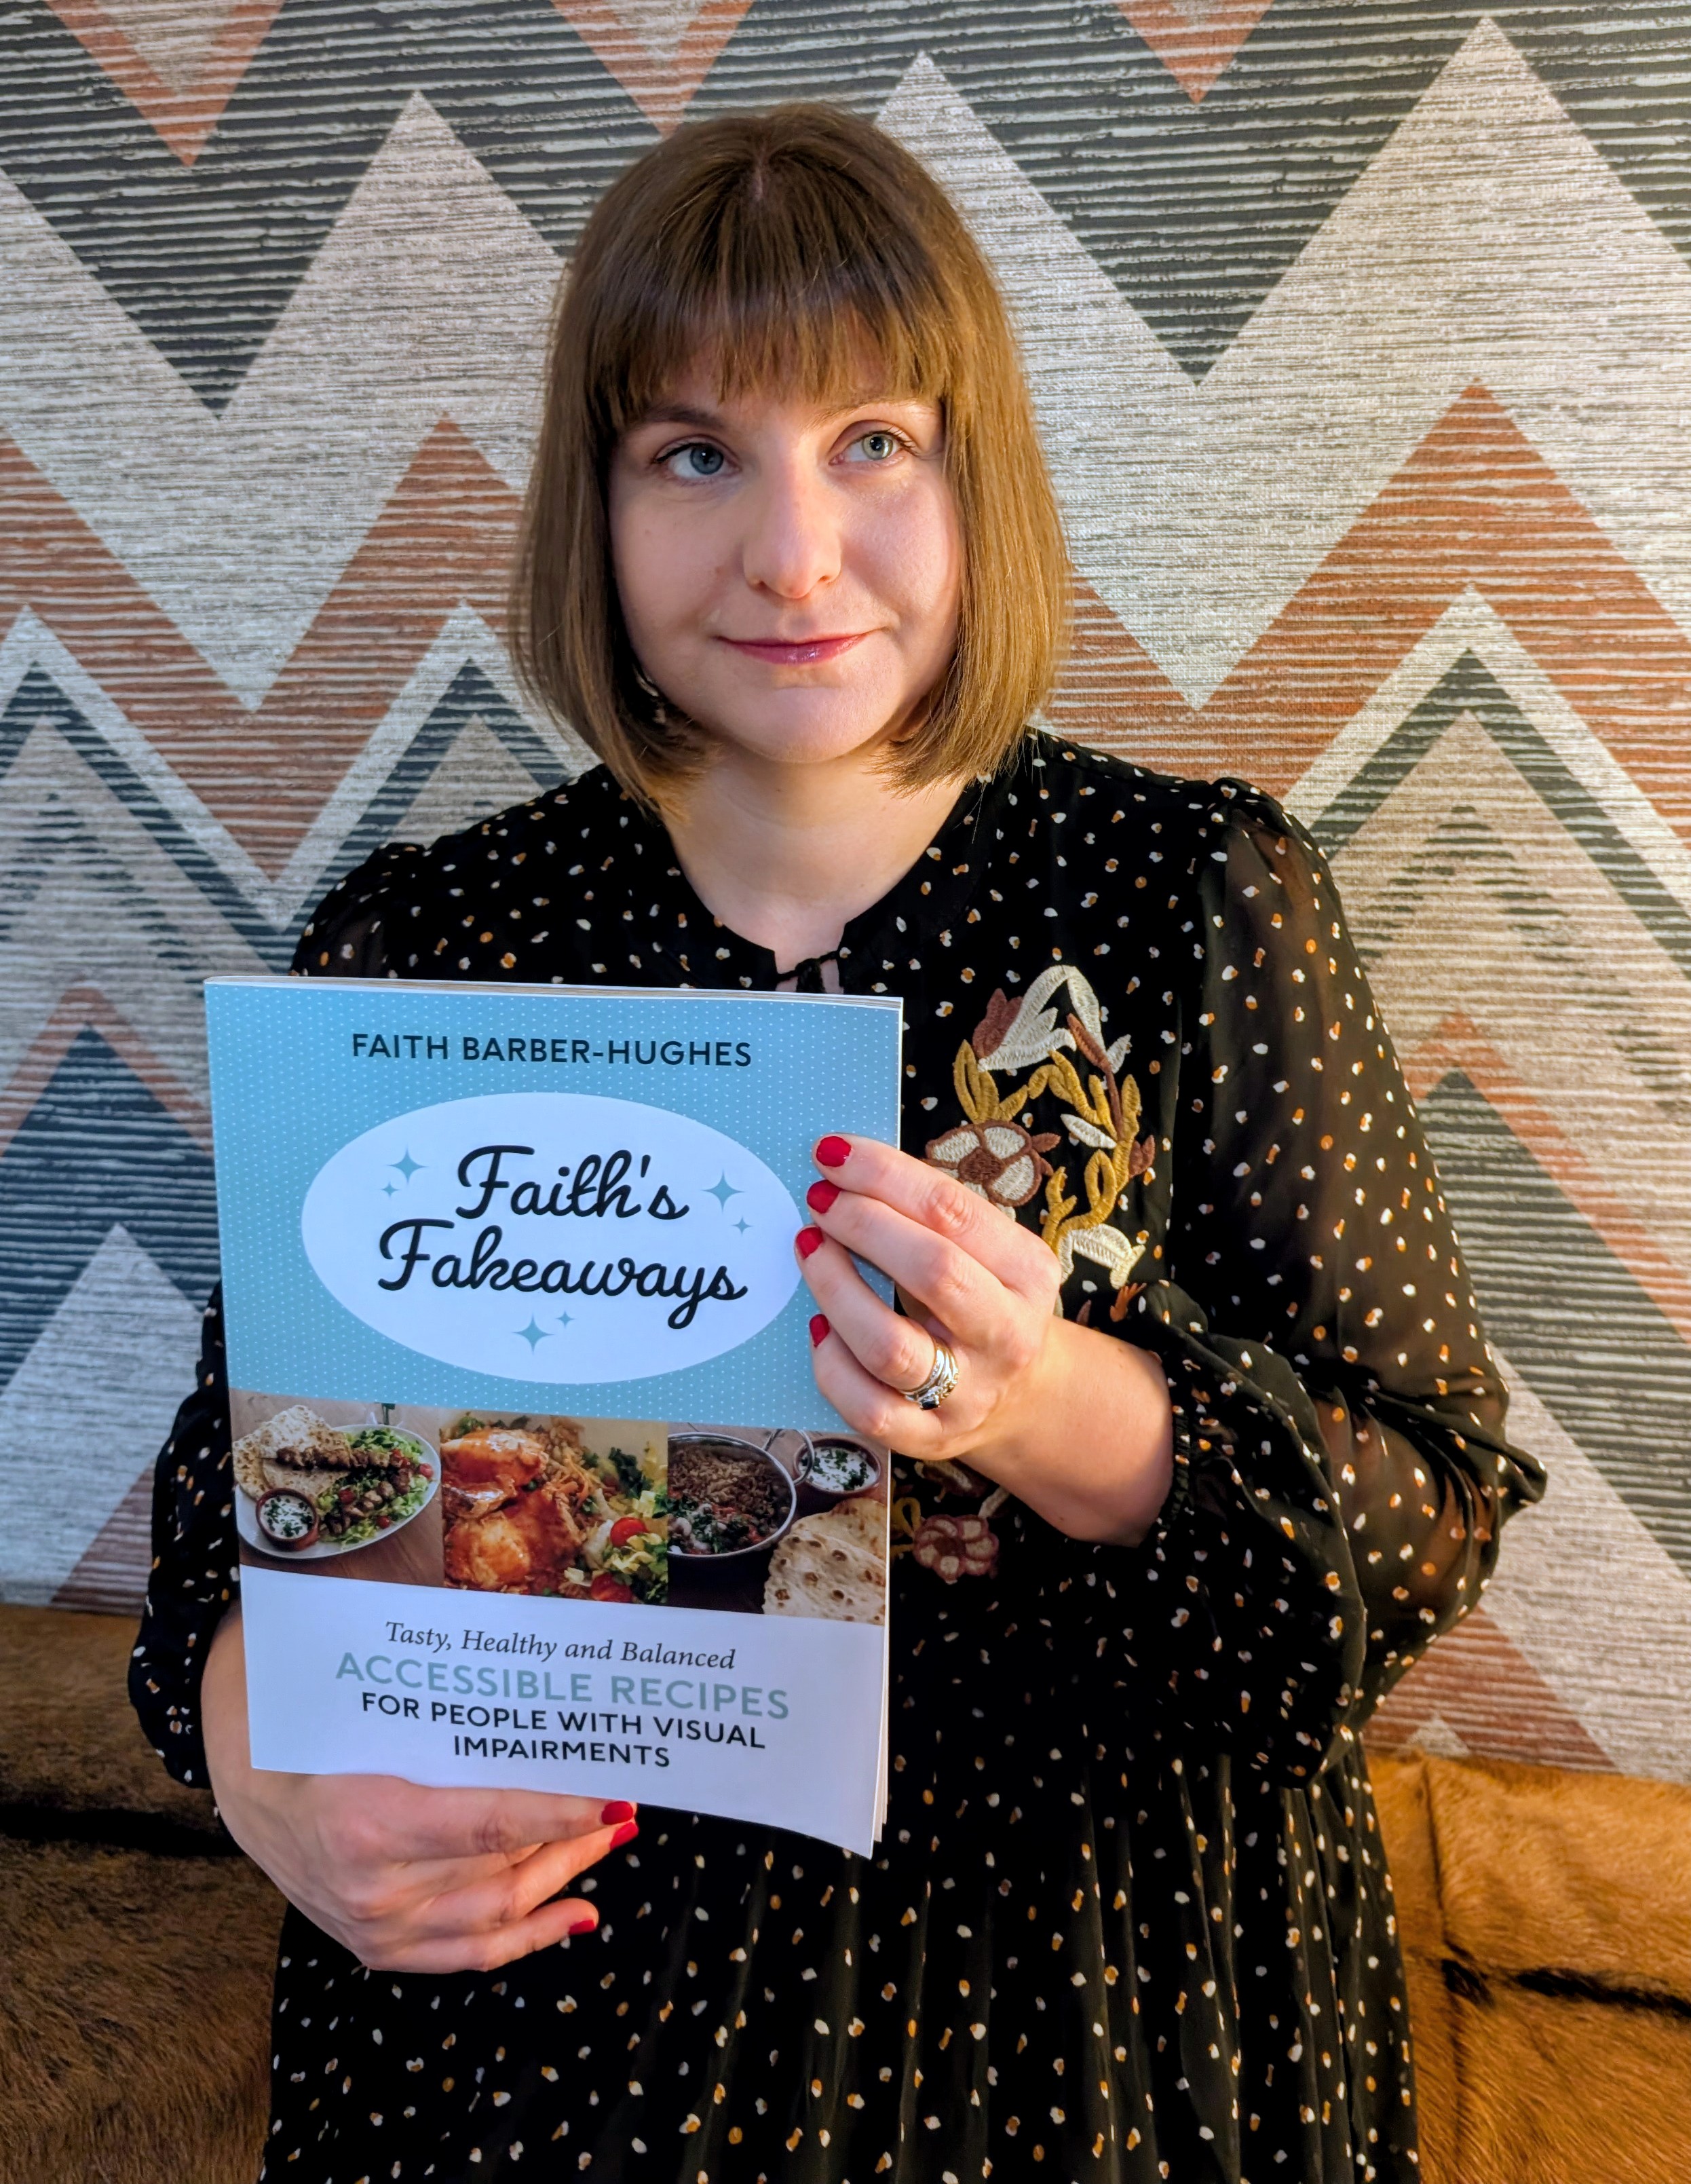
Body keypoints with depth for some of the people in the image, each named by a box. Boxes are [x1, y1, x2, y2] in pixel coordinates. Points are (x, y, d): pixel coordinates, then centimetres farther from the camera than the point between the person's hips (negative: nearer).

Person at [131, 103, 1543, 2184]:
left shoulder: (1198, 893, -13)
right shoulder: (421, 939, -9)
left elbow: (1430, 1503, -12)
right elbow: (254, 1445, 0)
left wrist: (1050, 1406, -30)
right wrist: (260, 1755, -19)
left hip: (1084, 1987, 0)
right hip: (538, 1959, 2)